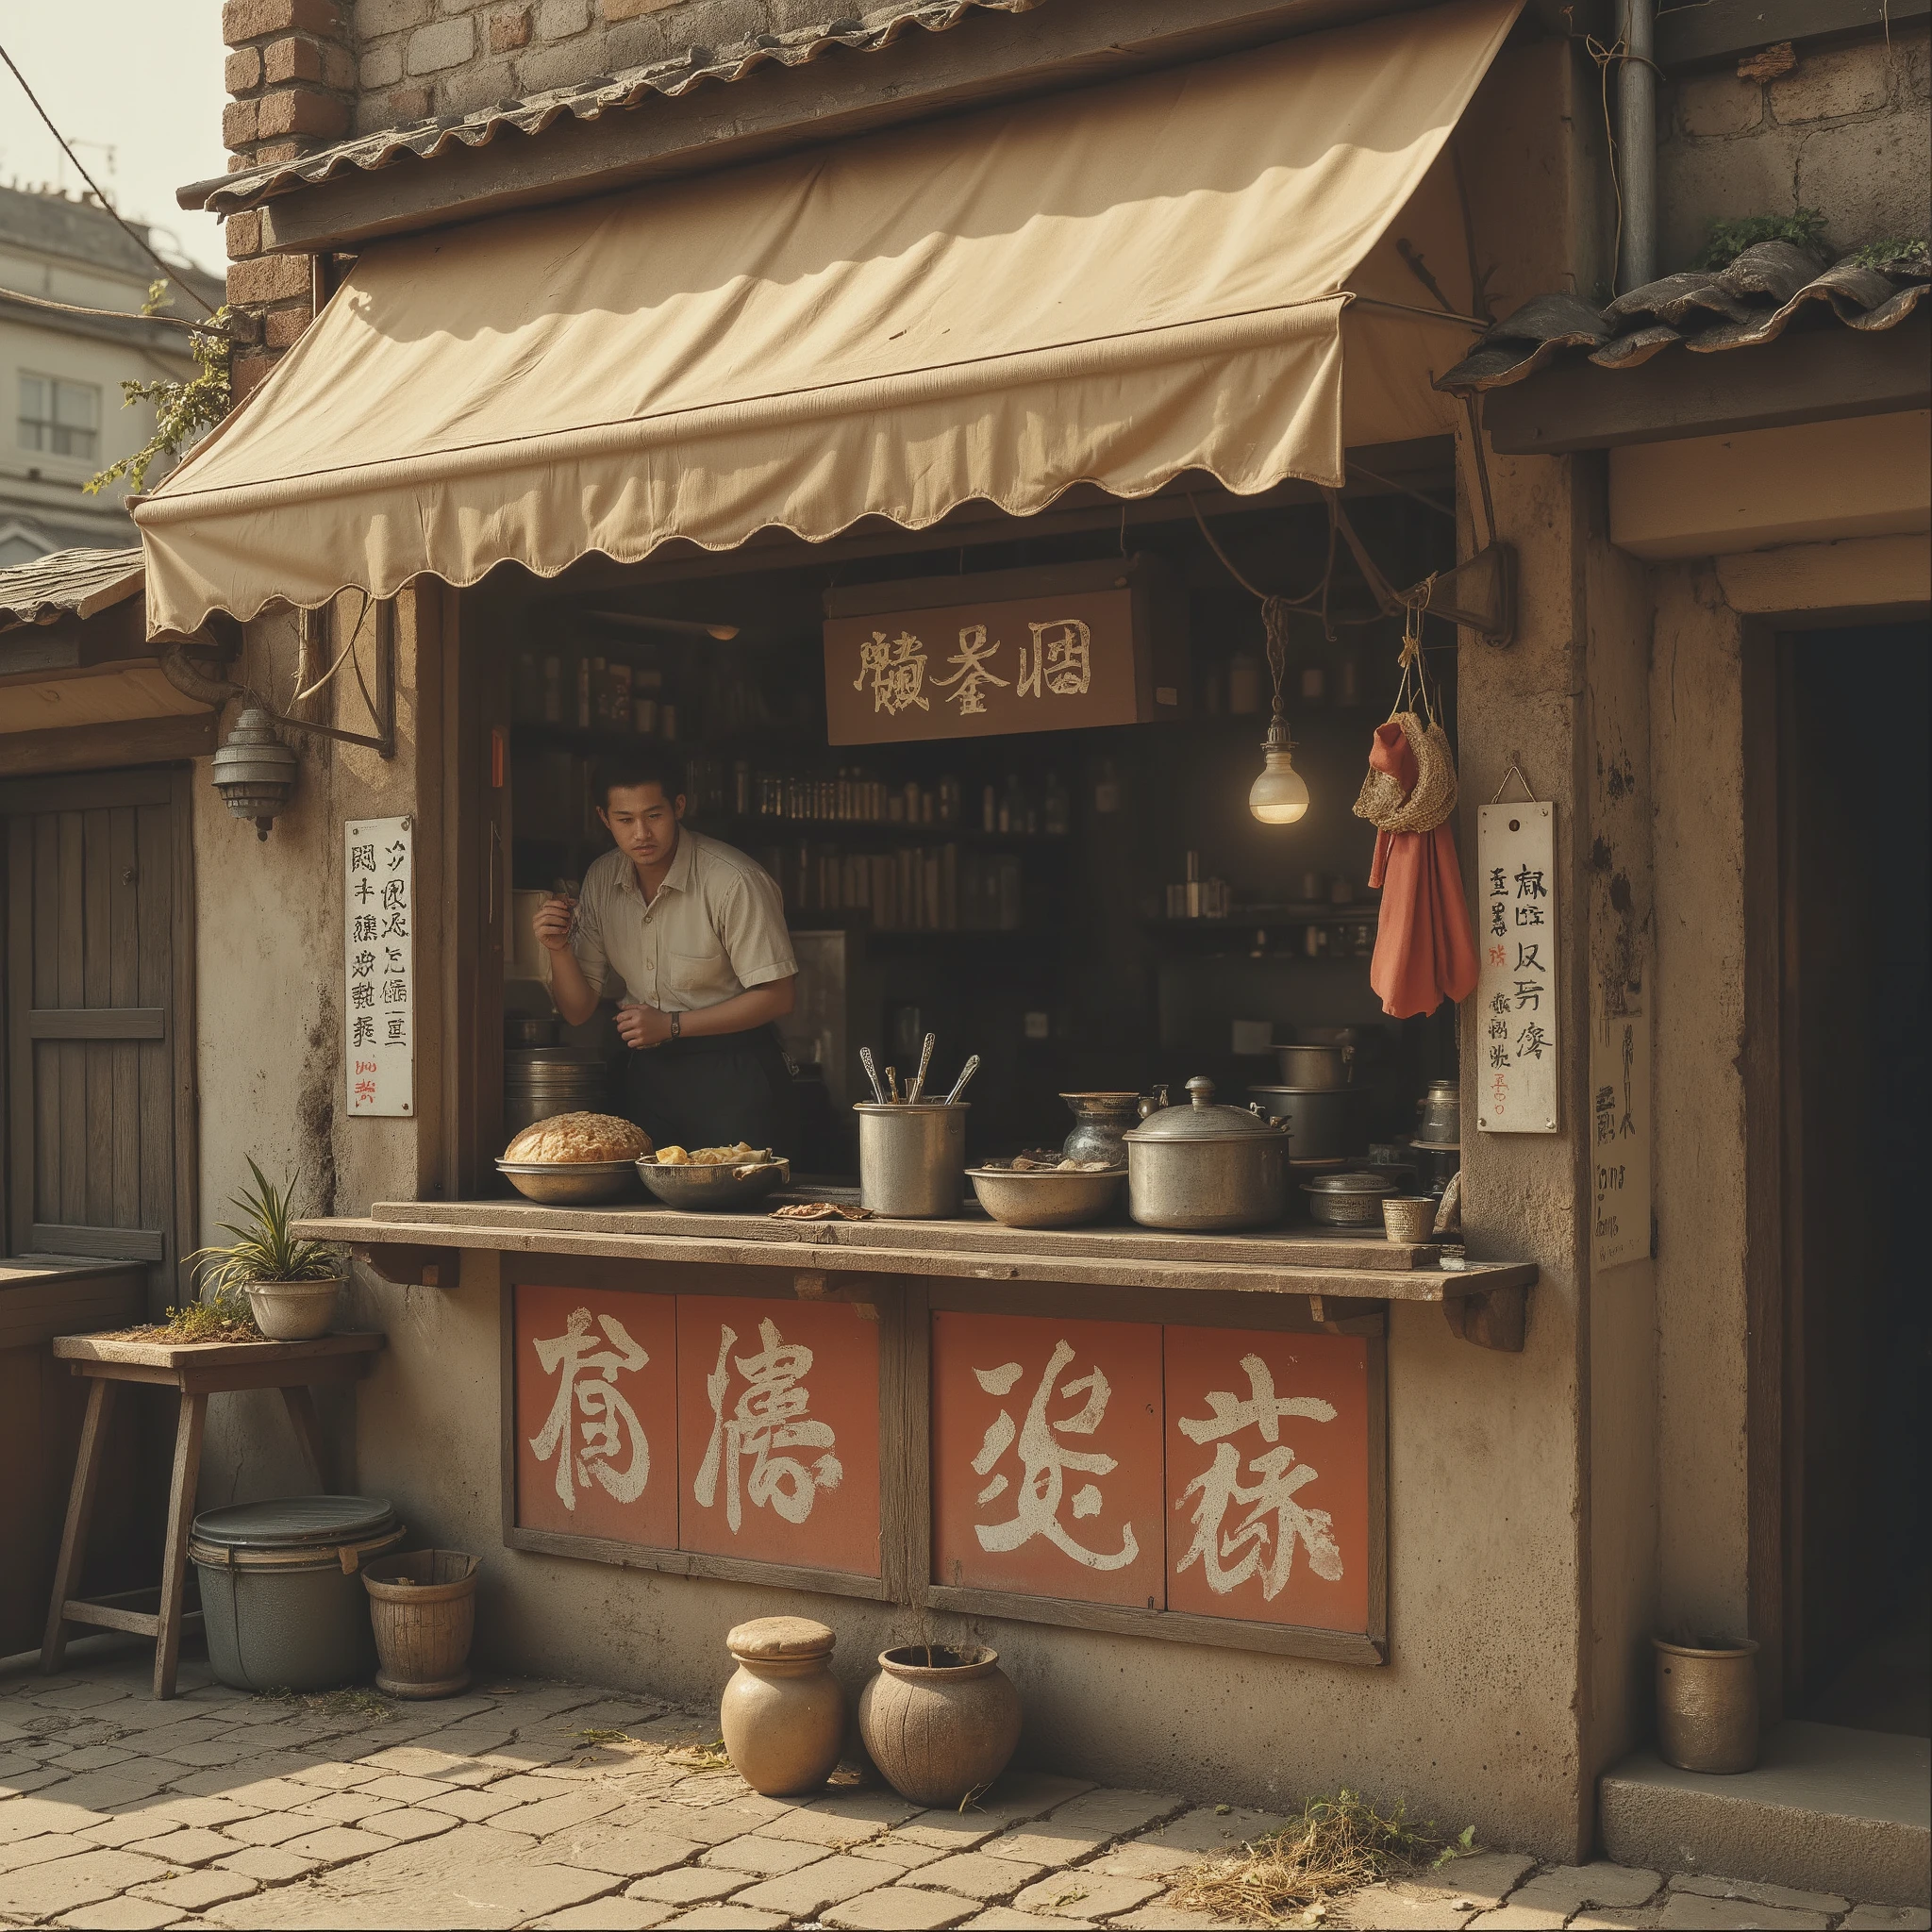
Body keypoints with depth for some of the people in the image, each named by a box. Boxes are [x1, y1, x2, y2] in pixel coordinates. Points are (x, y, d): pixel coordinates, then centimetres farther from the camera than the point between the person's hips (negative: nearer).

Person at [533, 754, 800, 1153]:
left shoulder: (735, 882, -18)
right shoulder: (601, 880, 2)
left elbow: (776, 997, -15)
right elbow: (578, 1011, 6)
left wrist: (671, 1025, -17)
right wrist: (560, 949, -14)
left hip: (733, 1075, -5)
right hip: (648, 1073, 5)